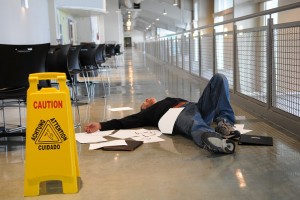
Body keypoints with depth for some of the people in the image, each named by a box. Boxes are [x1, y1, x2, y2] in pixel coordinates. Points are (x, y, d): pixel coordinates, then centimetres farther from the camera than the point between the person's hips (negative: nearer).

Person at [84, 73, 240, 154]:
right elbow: (124, 122, 17)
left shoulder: (168, 100, 44)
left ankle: (224, 122, -26)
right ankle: (211, 139, -79)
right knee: (197, 126, -43)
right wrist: (100, 125, 3)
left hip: (194, 107, 5)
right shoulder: (147, 114, 31)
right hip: (177, 115, -5)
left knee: (218, 78, -11)